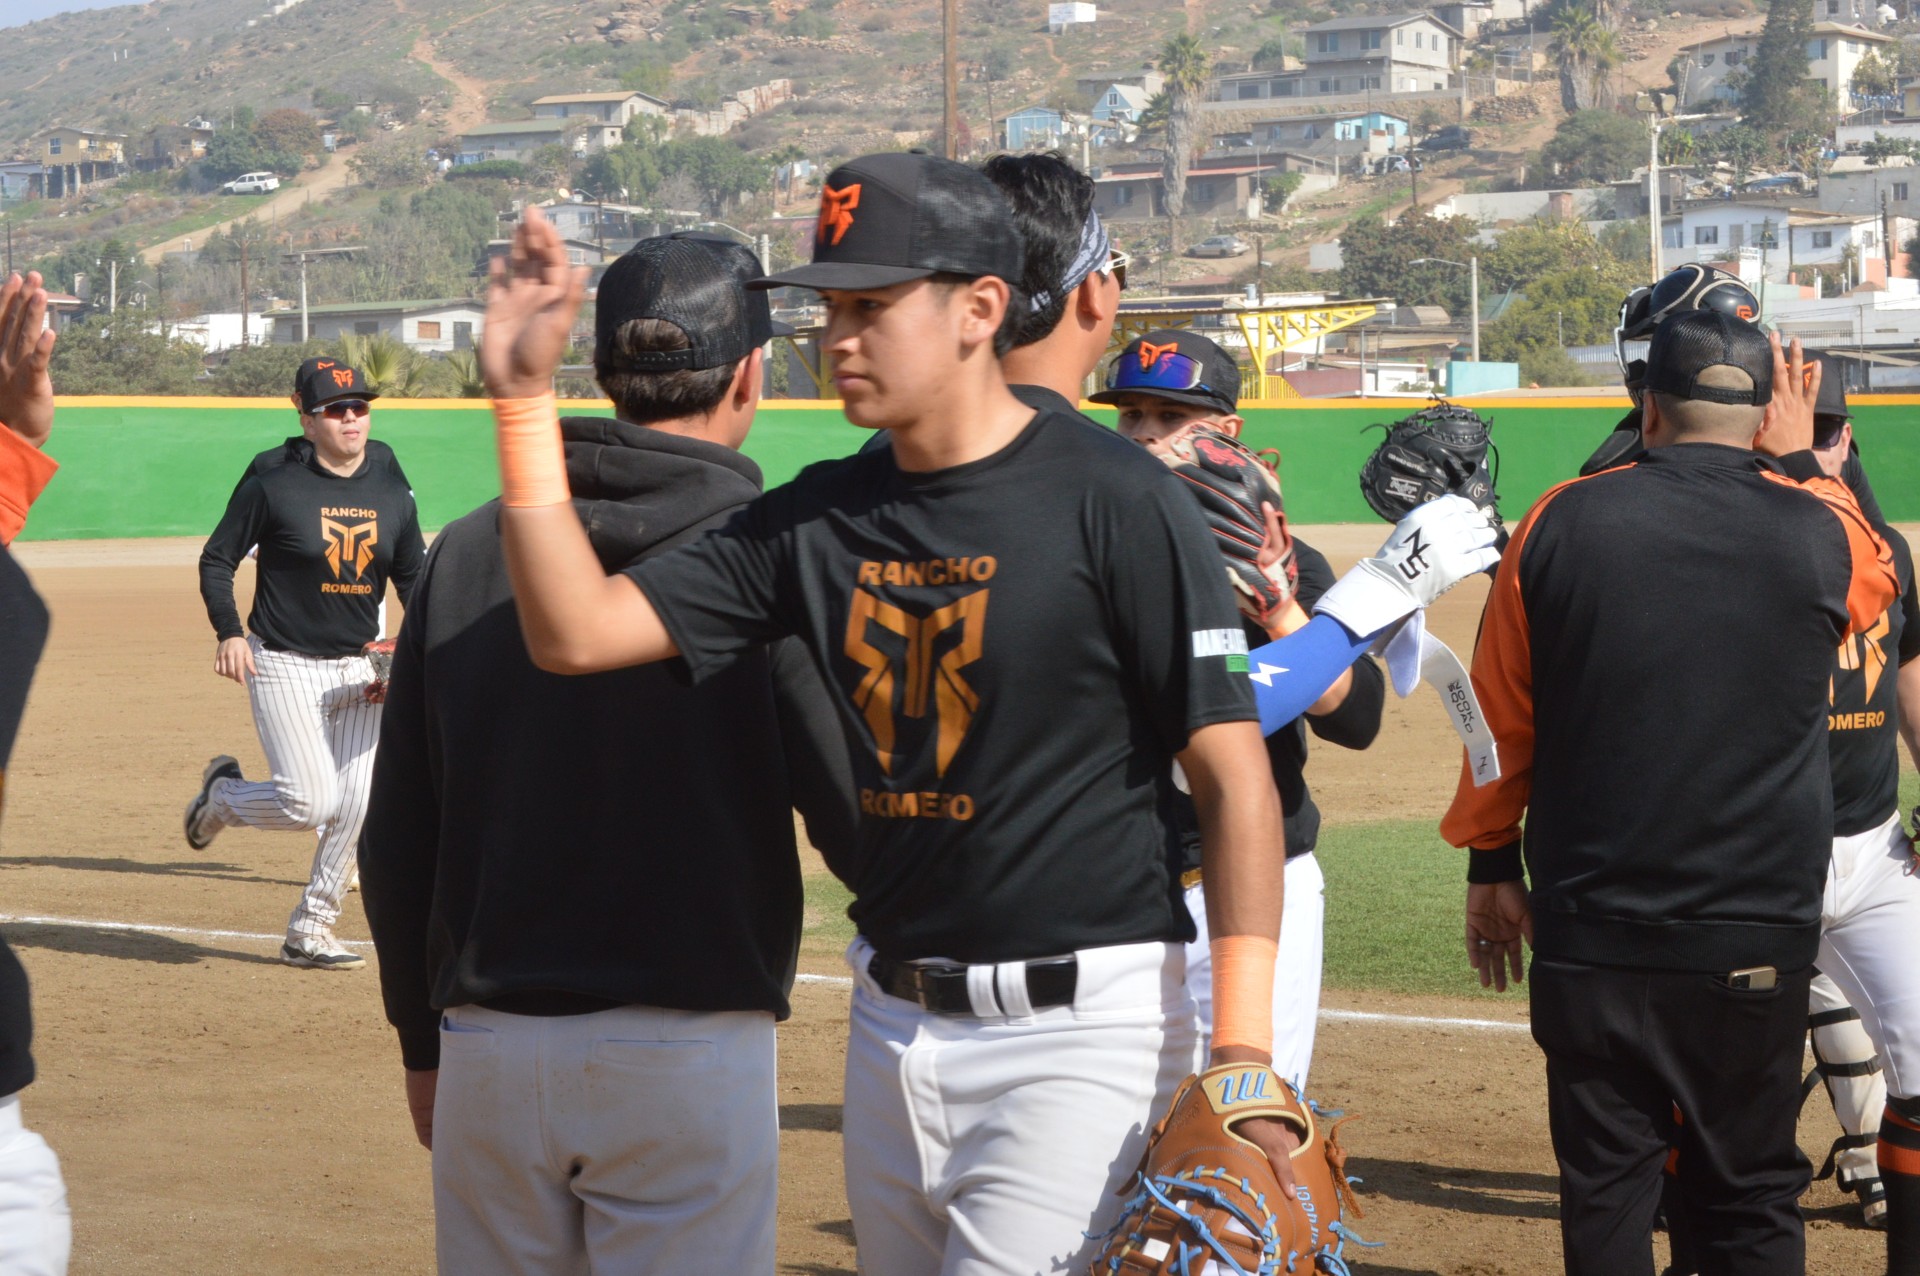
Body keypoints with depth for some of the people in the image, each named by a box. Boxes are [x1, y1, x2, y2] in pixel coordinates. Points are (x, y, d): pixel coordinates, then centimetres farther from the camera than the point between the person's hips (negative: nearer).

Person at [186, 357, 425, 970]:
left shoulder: (392, 493, 5)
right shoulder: (273, 483, -9)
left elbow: (414, 576, 15)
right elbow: (217, 559, -2)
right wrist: (229, 633, -15)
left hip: (359, 668, 5)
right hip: (284, 666, -5)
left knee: (357, 805, -2)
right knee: (309, 802, -13)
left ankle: (308, 932, 12)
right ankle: (223, 794, 20)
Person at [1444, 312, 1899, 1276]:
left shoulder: (1560, 523, -4)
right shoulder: (1821, 533, -5)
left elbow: (1501, 717, 3)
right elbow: (1877, 577, 20)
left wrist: (1491, 864, 13)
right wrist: (1799, 465, 25)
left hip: (1590, 937, 0)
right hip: (1757, 941, 0)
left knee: (1604, 1193, 8)